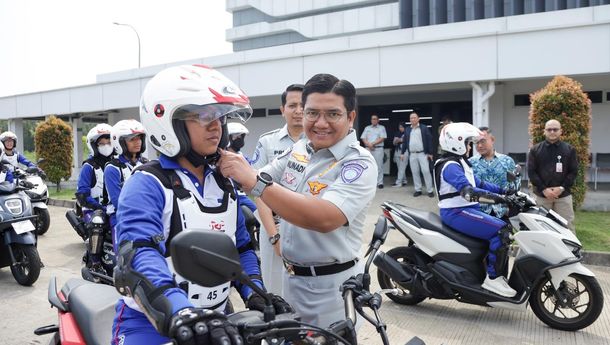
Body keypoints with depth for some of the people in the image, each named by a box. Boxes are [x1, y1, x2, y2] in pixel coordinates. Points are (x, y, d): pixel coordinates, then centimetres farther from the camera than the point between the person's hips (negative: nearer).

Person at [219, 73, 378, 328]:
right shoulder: (298, 148, 2)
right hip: (291, 277, 7)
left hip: (330, 285, -7)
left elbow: (325, 219, -35)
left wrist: (254, 180, -38)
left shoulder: (359, 163, -20)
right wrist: (230, 164, -15)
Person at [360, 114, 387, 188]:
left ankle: (380, 182, -4)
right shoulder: (367, 128, 17)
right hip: (368, 149, 3)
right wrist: (369, 144, -9)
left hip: (378, 149, -3)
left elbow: (382, 138, -4)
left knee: (379, 166, -5)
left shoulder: (381, 128, 8)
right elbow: (363, 138, 8)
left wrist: (373, 143, -11)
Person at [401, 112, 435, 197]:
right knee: (415, 172, 5)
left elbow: (429, 140, -2)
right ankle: (418, 190, 13)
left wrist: (430, 153, -8)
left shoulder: (424, 128, 1)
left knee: (426, 171, -6)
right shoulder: (407, 130, 12)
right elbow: (404, 142, 14)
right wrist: (402, 153, 7)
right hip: (412, 154, 4)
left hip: (423, 154, -3)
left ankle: (430, 190, 0)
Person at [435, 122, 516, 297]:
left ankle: (501, 274, 11)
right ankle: (493, 278, -13)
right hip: (456, 212, -11)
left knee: (504, 228, 8)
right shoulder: (450, 166, -16)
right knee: (501, 231, -20)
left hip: (466, 209, 11)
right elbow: (467, 190, -30)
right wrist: (496, 197, -36)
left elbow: (478, 183, 21)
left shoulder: (459, 163, 19)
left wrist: (504, 191, 11)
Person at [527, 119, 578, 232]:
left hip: (563, 195, 0)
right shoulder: (535, 150, 7)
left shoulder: (569, 149, 9)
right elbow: (531, 172, 1)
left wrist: (562, 188, -9)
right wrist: (544, 189, -10)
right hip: (542, 195, 0)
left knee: (567, 226, 0)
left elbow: (574, 171, 5)